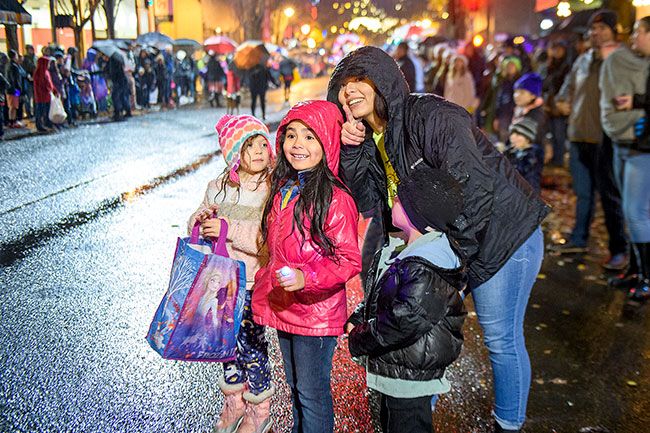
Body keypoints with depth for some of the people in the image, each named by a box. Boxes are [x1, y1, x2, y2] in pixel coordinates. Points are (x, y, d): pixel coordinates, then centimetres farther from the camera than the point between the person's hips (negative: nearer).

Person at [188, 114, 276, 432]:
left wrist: (230, 229, -27)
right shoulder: (218, 188, 3)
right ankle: (234, 402, 39)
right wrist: (202, 219, -12)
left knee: (251, 345, 5)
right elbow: (197, 226, 11)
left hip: (253, 285, -5)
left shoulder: (272, 191, -13)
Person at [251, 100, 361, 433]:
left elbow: (349, 261, -18)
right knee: (295, 387, 23)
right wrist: (268, 281, 21)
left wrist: (307, 278, -30)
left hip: (317, 313, -7)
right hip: (283, 306, 8)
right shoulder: (282, 187, 6)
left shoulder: (336, 198, -19)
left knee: (312, 393, 5)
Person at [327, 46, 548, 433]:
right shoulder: (370, 137, 1)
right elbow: (367, 204, -2)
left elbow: (473, 187, -28)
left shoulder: (431, 116, -24)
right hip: (440, 244, 8)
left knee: (501, 337, 3)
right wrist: (350, 151, -14)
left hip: (503, 235, -7)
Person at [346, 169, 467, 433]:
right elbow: (378, 297, 15)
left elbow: (402, 324, -30)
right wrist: (356, 320, 2)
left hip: (409, 379, -10)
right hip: (393, 371, 10)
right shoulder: (410, 252, 4)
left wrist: (358, 340, -17)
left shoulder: (424, 271, -29)